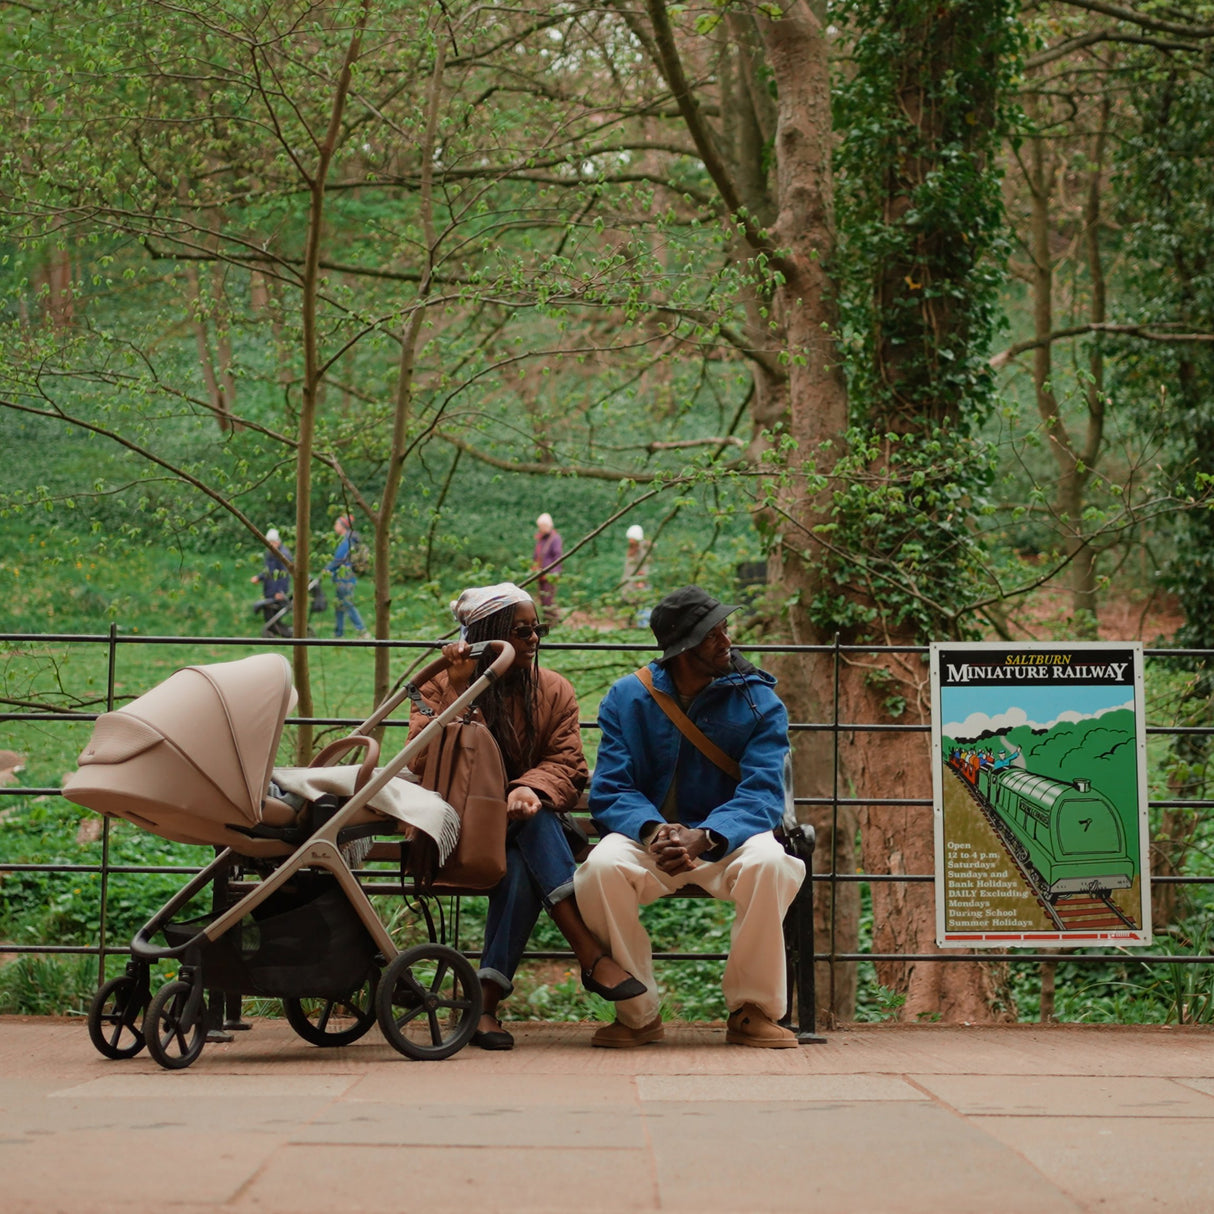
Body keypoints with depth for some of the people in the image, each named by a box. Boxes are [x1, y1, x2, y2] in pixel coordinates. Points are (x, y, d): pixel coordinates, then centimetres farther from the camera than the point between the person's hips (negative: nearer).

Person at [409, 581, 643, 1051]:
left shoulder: (554, 690, 8)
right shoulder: (440, 686, 3)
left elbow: (567, 765, -4)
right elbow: (424, 759, -13)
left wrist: (531, 789, -27)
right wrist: (458, 689, -20)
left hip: (521, 834, 3)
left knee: (521, 870, -34)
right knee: (532, 822, -34)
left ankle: (487, 1002, -36)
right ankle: (591, 956, -41)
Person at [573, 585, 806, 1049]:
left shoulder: (759, 702, -2)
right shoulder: (626, 698, 2)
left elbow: (761, 795, -12)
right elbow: (610, 791, -5)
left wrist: (703, 838, -32)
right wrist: (652, 831, -28)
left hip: (726, 840, 0)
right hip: (647, 838, 1)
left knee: (768, 863, -35)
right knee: (602, 866, -33)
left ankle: (751, 1011, -16)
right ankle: (638, 1014, -15)